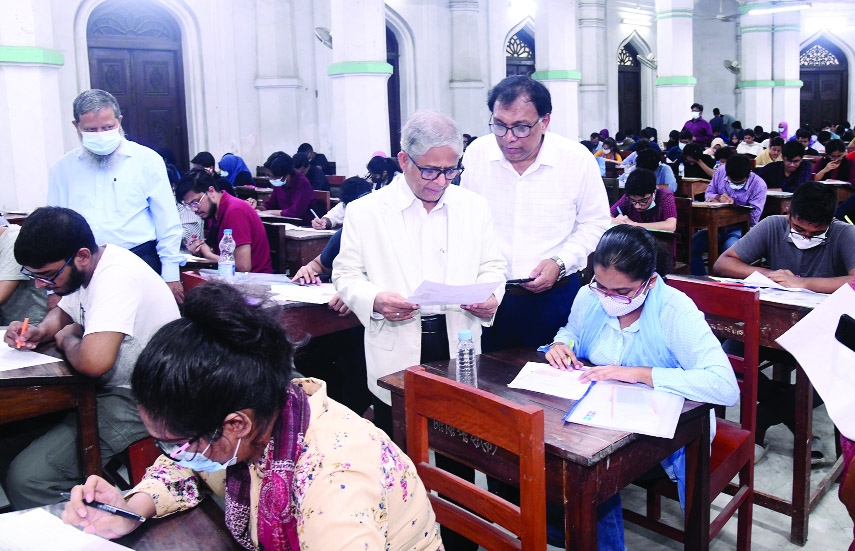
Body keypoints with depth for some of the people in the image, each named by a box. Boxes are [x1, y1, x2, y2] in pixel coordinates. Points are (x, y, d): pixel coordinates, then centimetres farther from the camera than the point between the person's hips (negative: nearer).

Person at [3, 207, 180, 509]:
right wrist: (40, 331, 1)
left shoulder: (117, 276, -26)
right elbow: (63, 312, 24)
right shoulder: (84, 269, 4)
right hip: (109, 388, 10)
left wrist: (67, 339, -13)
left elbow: (93, 361, -37)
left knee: (26, 477, -17)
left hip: (138, 404, -10)